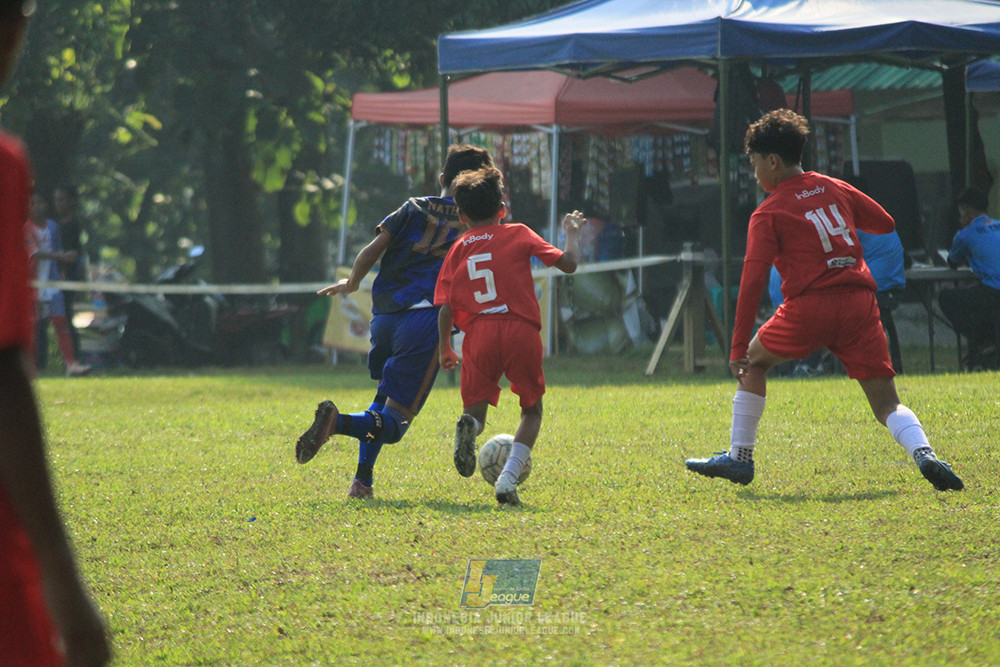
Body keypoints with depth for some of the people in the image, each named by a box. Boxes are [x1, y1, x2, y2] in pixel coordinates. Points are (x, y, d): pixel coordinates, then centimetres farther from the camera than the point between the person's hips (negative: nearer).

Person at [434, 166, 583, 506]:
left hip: (479, 334, 1)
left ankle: (469, 426, -28)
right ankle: (508, 478, -5)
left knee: (476, 410, 12)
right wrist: (572, 232, 23)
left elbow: (445, 308, 8)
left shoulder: (458, 249, 14)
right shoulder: (519, 235, 9)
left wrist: (445, 349, 20)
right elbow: (567, 263, 4)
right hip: (521, 330, -1)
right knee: (532, 410, 16)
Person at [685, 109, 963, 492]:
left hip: (809, 306, -3)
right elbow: (885, 223, 27)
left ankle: (739, 457, 23)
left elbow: (753, 281, -4)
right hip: (860, 302, 3)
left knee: (754, 363, 24)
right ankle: (924, 454, -23)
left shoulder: (769, 213, 2)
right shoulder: (835, 190, 15)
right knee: (888, 406, 5)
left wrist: (738, 349, -4)